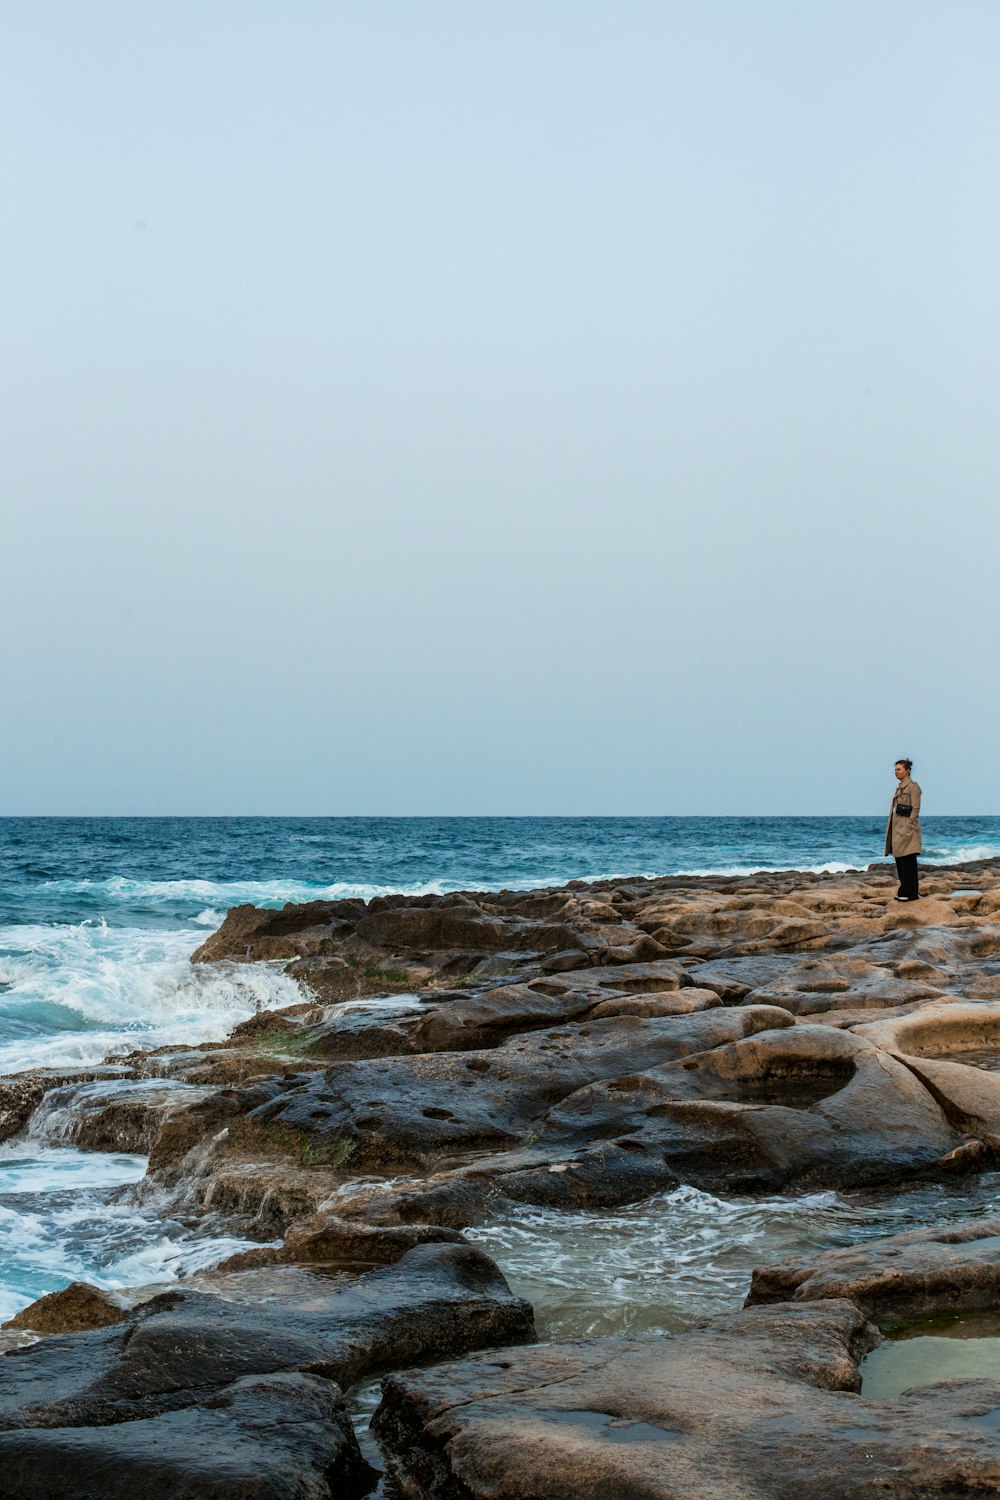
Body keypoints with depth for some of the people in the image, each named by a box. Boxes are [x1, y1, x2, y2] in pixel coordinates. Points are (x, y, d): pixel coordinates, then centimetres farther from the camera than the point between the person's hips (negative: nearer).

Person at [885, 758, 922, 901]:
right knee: (900, 862, 10)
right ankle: (904, 891, 16)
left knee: (908, 862, -7)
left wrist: (908, 828, -19)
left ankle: (911, 893, -4)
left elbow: (915, 809, -14)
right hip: (897, 830, 9)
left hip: (907, 830, -9)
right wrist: (890, 829, 17)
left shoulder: (912, 786, -9)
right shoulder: (899, 787, 18)